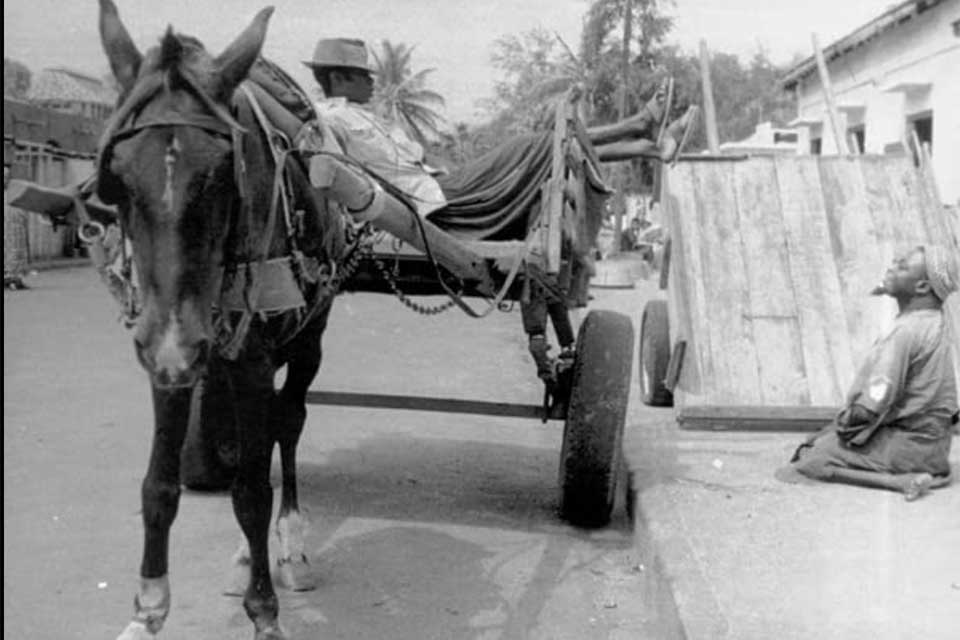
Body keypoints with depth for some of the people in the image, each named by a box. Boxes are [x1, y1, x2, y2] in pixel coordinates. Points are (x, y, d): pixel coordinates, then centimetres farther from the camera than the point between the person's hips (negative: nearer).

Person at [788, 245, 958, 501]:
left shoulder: (907, 332, -24)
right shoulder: (931, 321, 6)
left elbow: (872, 406, -25)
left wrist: (844, 427, -6)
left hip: (911, 445, -10)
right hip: (928, 436, 10)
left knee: (809, 462, -11)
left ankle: (901, 482, -14)